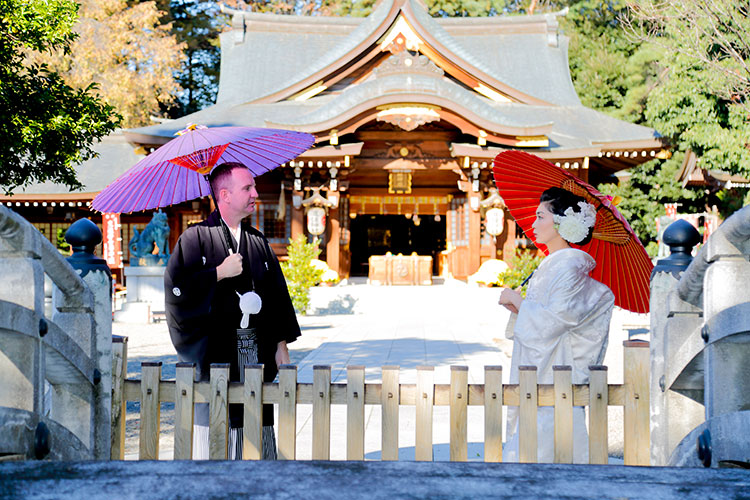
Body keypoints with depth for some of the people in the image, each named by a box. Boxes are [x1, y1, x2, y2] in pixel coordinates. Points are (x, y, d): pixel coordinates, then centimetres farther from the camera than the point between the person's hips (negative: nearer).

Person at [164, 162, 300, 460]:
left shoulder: (258, 242, 15)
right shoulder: (196, 238, 0)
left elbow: (278, 293, 15)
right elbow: (176, 286, -10)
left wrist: (281, 343, 9)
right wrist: (220, 273, -11)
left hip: (256, 353, 5)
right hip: (213, 354, -4)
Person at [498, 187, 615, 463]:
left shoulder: (568, 267, -14)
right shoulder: (550, 266, 16)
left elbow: (550, 323, -21)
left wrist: (517, 300, -9)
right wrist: (518, 307, 5)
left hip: (553, 377, -9)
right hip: (536, 378, 9)